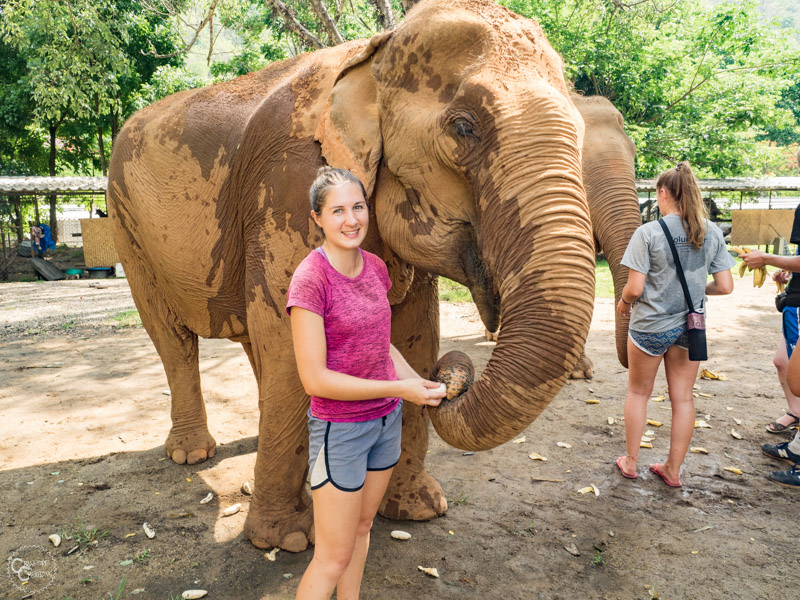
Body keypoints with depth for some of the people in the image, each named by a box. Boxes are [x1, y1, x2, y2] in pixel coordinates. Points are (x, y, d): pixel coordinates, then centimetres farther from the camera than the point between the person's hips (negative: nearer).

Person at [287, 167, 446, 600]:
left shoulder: (374, 267, 2)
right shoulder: (310, 279, -21)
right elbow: (314, 379, -23)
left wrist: (420, 384, 0)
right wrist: (398, 388, -20)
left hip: (386, 419, 7)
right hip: (340, 429, -7)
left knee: (362, 526, 23)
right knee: (334, 556, 4)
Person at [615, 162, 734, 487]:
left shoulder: (648, 232, -15)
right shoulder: (712, 232, -1)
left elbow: (634, 289, -18)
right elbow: (725, 286, -1)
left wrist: (623, 303, 3)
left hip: (650, 325, -4)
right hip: (689, 326, 4)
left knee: (638, 392, 15)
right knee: (683, 397, 13)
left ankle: (630, 462, 26)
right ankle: (673, 470, 24)